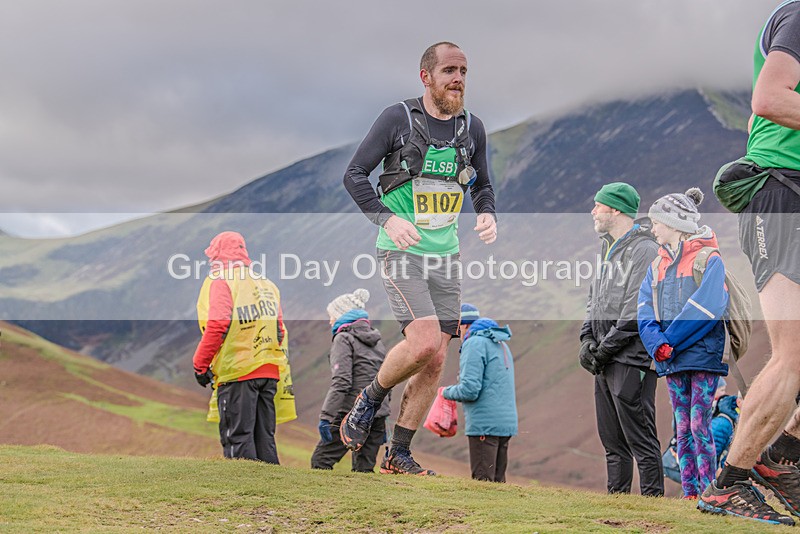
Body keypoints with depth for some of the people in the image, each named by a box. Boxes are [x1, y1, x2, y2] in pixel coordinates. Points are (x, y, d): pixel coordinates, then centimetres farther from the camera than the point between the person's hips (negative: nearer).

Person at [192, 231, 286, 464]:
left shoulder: (220, 279, -3)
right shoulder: (266, 284, 18)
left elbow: (218, 324, -16)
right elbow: (279, 330, 17)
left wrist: (200, 364, -11)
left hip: (237, 371, -7)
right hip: (269, 371, 7)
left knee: (237, 438, -4)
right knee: (265, 438, 12)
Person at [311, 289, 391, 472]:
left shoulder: (344, 339, -3)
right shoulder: (377, 341, 21)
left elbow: (341, 381, -15)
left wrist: (326, 416, -18)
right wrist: (382, 424, 25)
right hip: (378, 414, 7)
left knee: (320, 461, -3)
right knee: (364, 469, 8)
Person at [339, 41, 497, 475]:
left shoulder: (472, 128, 7)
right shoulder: (398, 119, -8)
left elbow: (482, 185, 20)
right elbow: (354, 174, -7)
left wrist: (488, 214, -3)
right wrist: (387, 218, -22)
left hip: (445, 255, 6)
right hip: (400, 251, -5)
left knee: (435, 362, 3)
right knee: (425, 341, -24)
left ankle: (398, 456, 14)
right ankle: (369, 401, 5)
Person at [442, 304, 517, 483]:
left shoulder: (474, 343, -10)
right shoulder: (501, 344, 19)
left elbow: (470, 390, -18)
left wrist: (447, 392, 1)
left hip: (484, 424, -9)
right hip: (507, 422, 9)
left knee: (482, 481, -7)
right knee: (498, 481, 11)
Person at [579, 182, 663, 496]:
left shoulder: (644, 251, -10)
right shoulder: (609, 250, 20)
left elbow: (637, 311, -17)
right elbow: (594, 299, 23)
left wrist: (605, 349, -14)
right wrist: (587, 340, 6)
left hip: (631, 358, -9)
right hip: (606, 362, 9)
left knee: (640, 437, -8)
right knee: (612, 439, 12)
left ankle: (653, 497, -6)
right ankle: (617, 495, 17)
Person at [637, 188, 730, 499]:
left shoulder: (709, 259, -4)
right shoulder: (657, 266, 15)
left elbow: (706, 308, -16)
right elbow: (645, 312, 5)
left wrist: (670, 340, -15)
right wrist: (658, 344, -13)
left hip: (703, 355, -6)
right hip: (671, 360, 6)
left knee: (700, 425, -9)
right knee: (682, 428, 6)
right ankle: (690, 494, 9)